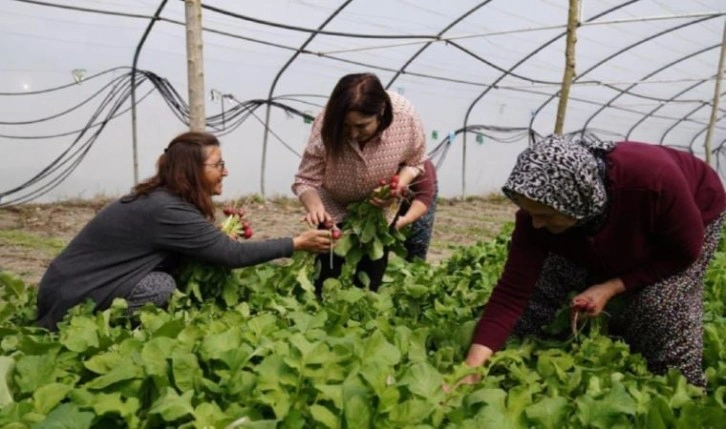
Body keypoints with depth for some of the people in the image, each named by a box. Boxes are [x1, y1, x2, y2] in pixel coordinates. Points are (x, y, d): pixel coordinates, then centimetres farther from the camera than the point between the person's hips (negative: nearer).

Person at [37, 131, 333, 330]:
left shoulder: (160, 197, 2)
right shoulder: (166, 210, -26)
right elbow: (232, 254, -24)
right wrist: (296, 244, -18)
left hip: (88, 282, 8)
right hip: (71, 298, -8)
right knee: (161, 287, -27)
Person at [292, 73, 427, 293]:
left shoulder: (406, 116, -30)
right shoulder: (326, 126, -33)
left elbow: (415, 162, -11)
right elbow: (306, 180, -25)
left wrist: (399, 186, -30)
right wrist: (314, 206, -46)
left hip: (379, 205, 1)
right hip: (335, 204, -1)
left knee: (371, 277, 9)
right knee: (328, 272, -1)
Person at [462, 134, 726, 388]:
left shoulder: (652, 181, -45)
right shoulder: (538, 208, -34)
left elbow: (685, 252, -26)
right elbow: (512, 291, -32)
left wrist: (611, 288, -33)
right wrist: (472, 366, -40)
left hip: (693, 219, -2)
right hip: (613, 235, 3)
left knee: (665, 311, -19)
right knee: (541, 289, -8)